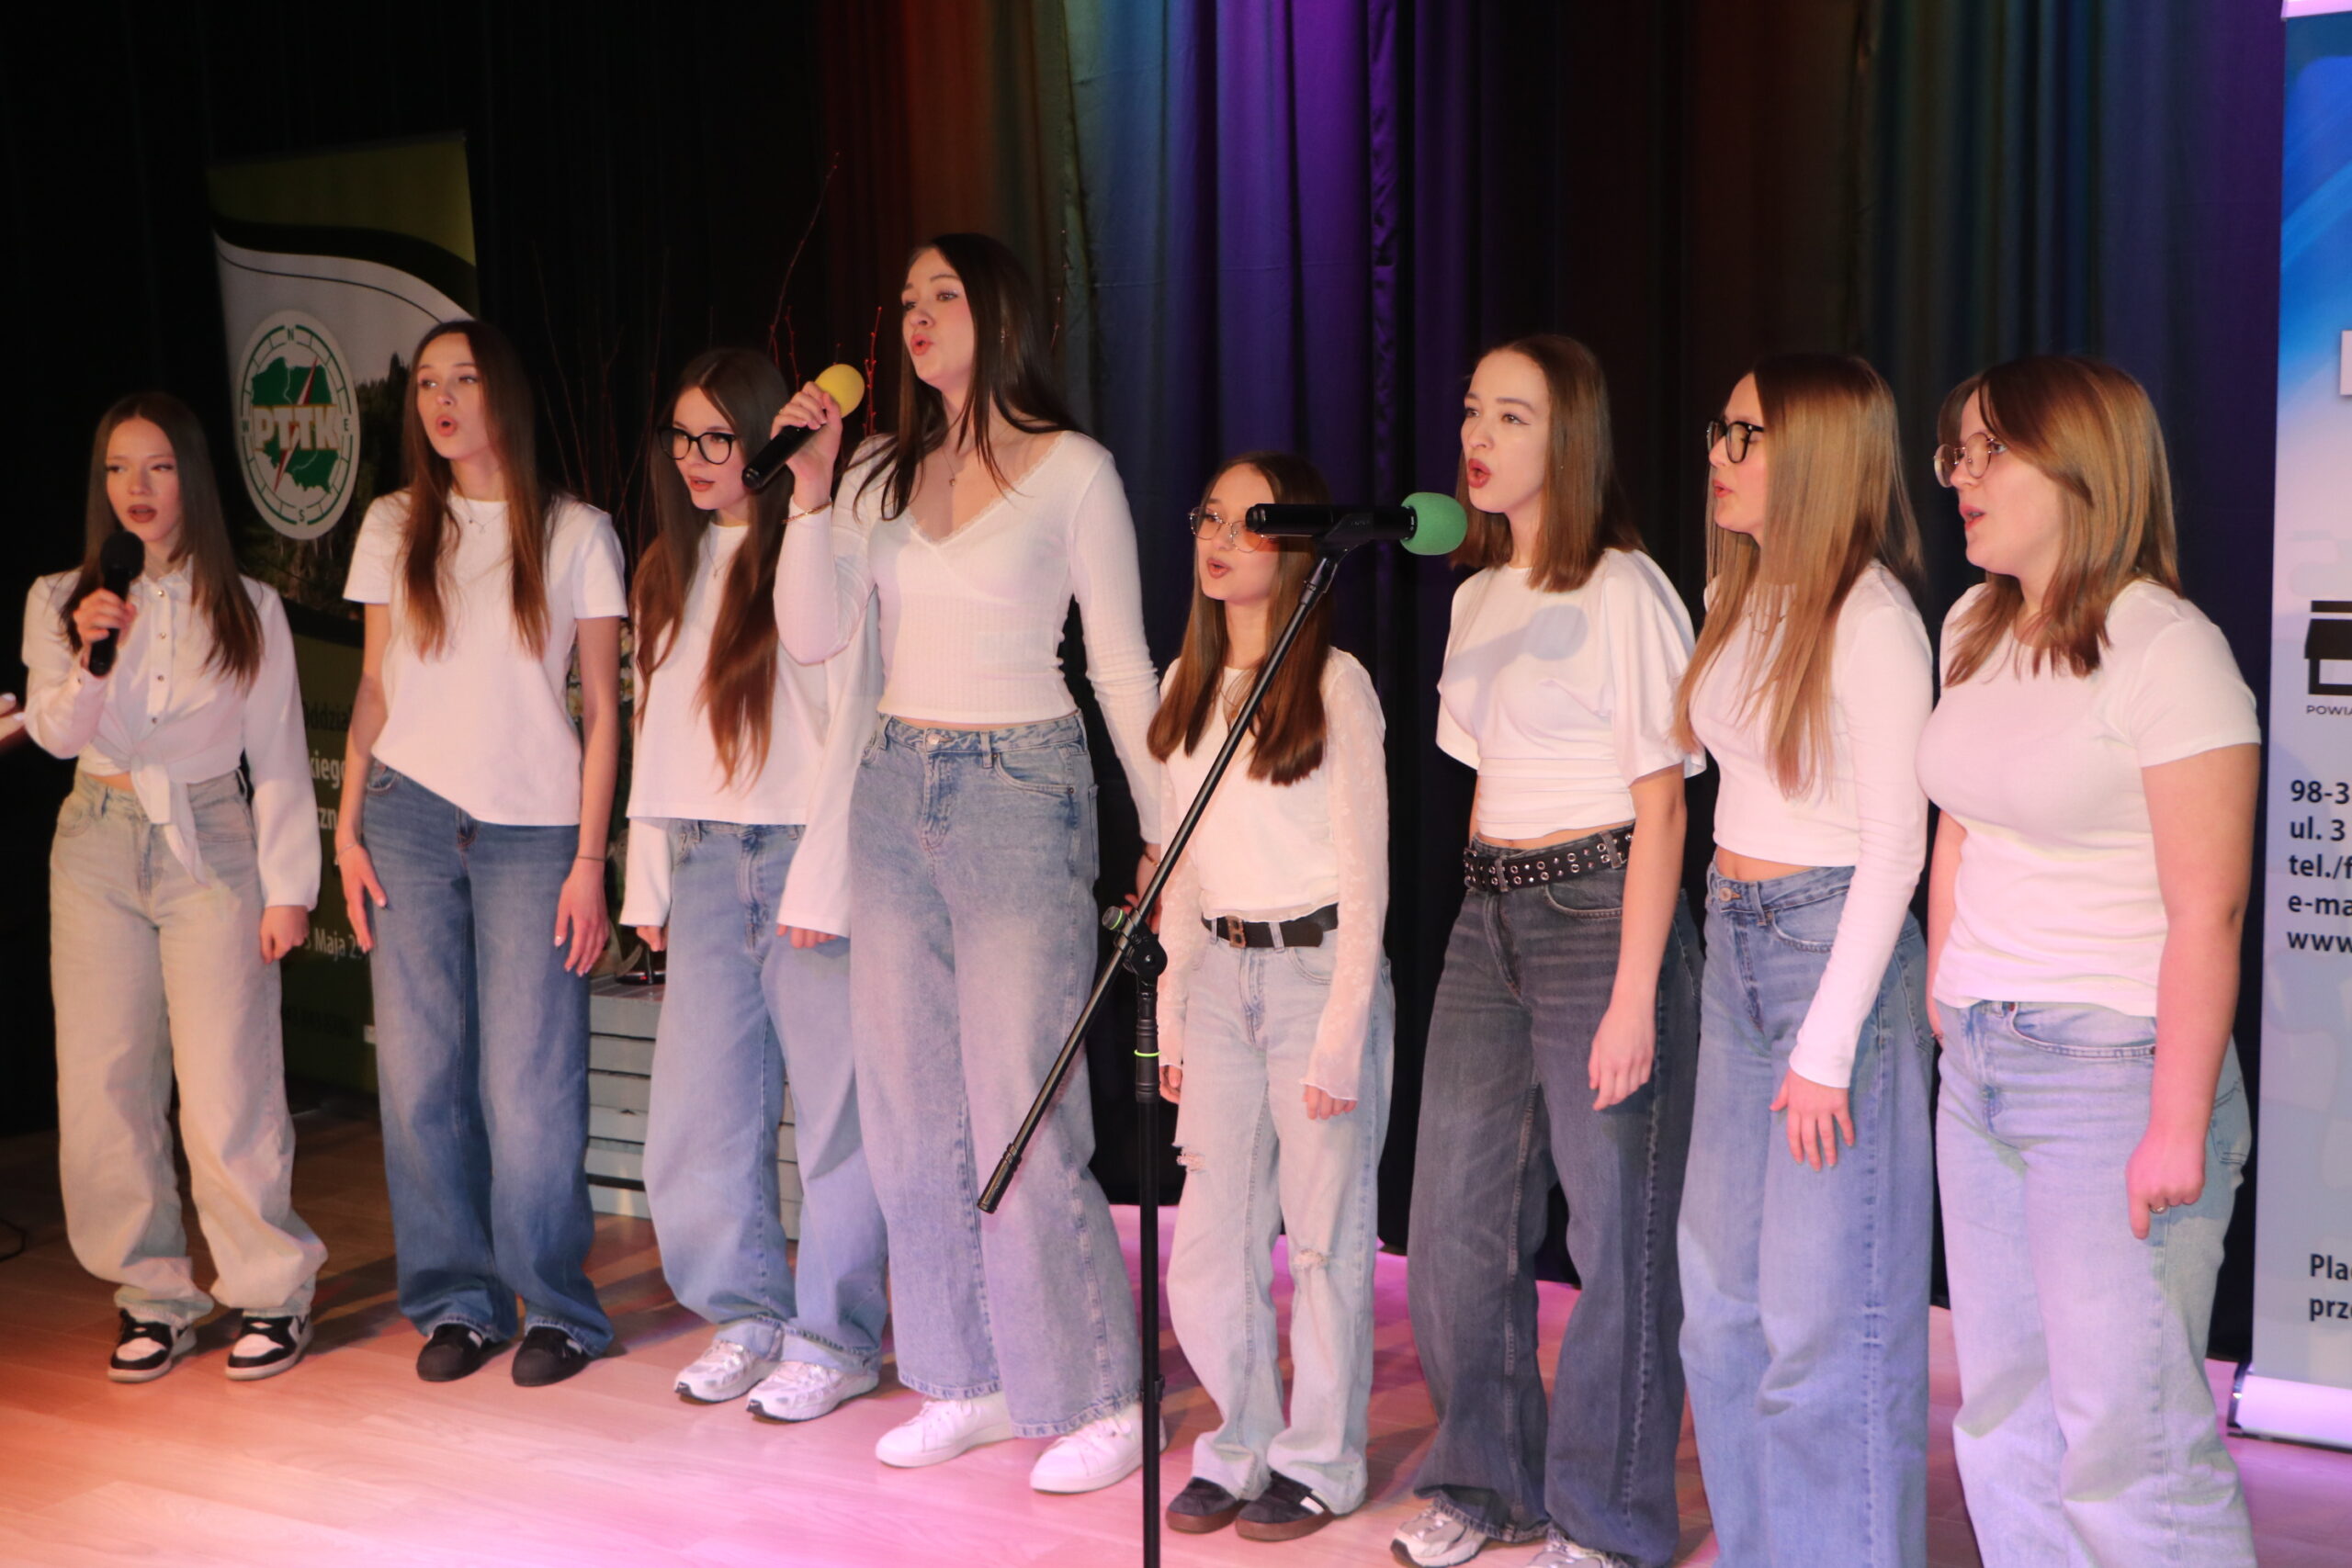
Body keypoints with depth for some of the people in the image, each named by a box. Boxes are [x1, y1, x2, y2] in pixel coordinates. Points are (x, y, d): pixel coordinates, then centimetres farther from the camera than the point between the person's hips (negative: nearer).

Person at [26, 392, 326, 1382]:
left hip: (210, 850, -2)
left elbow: (280, 759, 5)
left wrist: (287, 887, -1)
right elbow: (57, 733, -1)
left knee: (226, 1092, -8)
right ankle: (154, 1299, 14)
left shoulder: (249, 611, 5)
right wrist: (90, 657, -20)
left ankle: (271, 1292, 6)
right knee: (104, 1087, 2)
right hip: (98, 847, 2)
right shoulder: (61, 601, 9)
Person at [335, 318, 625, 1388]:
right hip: (410, 822, 3)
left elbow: (601, 708, 2)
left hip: (534, 829, -3)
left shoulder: (575, 534, 4)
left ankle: (555, 1308, 9)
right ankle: (455, 1302, 15)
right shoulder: (393, 528, 13)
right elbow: (374, 688, 14)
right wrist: (348, 827, 4)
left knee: (528, 1084, -4)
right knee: (420, 1074, 2)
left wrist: (589, 858, -4)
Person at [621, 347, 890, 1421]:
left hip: (803, 851, -6)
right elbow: (655, 731, 18)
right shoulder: (668, 570, 17)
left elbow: (850, 725, -9)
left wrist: (819, 881, -13)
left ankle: (833, 1338, 10)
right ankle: (748, 1318, 22)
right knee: (698, 1107, 7)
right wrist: (647, 879, 14)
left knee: (832, 1103, -1)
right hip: (701, 859, 7)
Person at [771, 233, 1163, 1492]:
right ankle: (966, 1383, 22)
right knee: (911, 1107, 8)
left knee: (1023, 1112, -6)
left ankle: (1099, 1401, 8)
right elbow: (812, 637, 3)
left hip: (1021, 793, -6)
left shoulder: (1072, 470, -3)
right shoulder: (881, 475, 11)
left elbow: (1123, 666, -2)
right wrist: (810, 488, -6)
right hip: (895, 792, 6)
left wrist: (1165, 831, -4)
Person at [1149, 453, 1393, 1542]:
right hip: (1217, 973, 5)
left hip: (1318, 965, -5)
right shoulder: (1189, 687, 11)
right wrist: (1171, 1015, 10)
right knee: (1208, 1238, 6)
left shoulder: (1333, 684, -7)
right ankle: (1238, 1445, 22)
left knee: (1325, 1230, 3)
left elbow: (1365, 873, -8)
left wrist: (1343, 1032, -12)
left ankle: (1318, 1460, 17)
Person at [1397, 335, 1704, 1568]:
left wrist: (1634, 995, -16)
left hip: (1601, 911, -7)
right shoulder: (1479, 594, 14)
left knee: (1614, 1230, 1)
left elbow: (1658, 804, -12)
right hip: (1488, 913, 8)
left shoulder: (1623, 590, -9)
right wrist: (1487, 920, 15)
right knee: (1453, 1220, 10)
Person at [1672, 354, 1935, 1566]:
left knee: (1824, 1309, -1)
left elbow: (1895, 843, -15)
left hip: (1833, 944, -8)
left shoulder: (1871, 618, -13)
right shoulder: (1737, 598, 11)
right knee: (1720, 1291, 15)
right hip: (1733, 941, 8)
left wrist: (1826, 1047, -17)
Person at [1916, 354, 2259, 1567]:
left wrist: (2179, 1126, -18)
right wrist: (1943, 1008, 13)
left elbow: (2208, 909, -16)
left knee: (2125, 1445, -4)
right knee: (1999, 1417, 13)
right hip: (1979, 1067, 8)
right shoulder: (1972, 630, 10)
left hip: (2111, 1065, -7)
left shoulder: (2166, 650, -13)